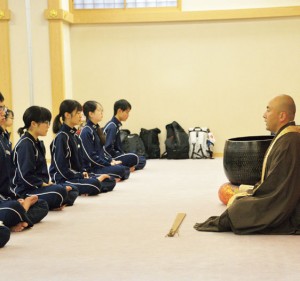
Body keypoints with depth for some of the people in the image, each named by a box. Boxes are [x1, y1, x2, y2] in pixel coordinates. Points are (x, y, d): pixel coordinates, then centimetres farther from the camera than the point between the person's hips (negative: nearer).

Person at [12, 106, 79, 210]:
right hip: (25, 191, -10)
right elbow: (26, 175, -21)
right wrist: (44, 184, -16)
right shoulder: (25, 145, -13)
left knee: (72, 190, 10)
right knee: (60, 191, -32)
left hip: (41, 185, 10)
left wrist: (47, 183, 5)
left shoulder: (38, 144, 19)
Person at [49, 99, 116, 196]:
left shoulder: (74, 135, 16)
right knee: (94, 185, -33)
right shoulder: (61, 137, -12)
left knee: (110, 181, 3)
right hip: (64, 179, -9)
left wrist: (83, 173, 1)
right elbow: (61, 167, -17)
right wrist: (82, 177, -15)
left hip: (77, 175, 9)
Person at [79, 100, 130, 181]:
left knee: (126, 168, 0)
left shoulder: (97, 129, 16)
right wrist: (109, 164, -15)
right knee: (120, 170, -25)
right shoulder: (86, 132, -13)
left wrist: (111, 161, 6)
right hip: (91, 168, -10)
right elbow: (91, 156, -17)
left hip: (102, 164, 10)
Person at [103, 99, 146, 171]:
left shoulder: (116, 125, 14)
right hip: (109, 159, -10)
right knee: (133, 158, -32)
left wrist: (123, 155, 5)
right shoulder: (112, 127, -17)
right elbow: (107, 148, -24)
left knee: (142, 160, 11)